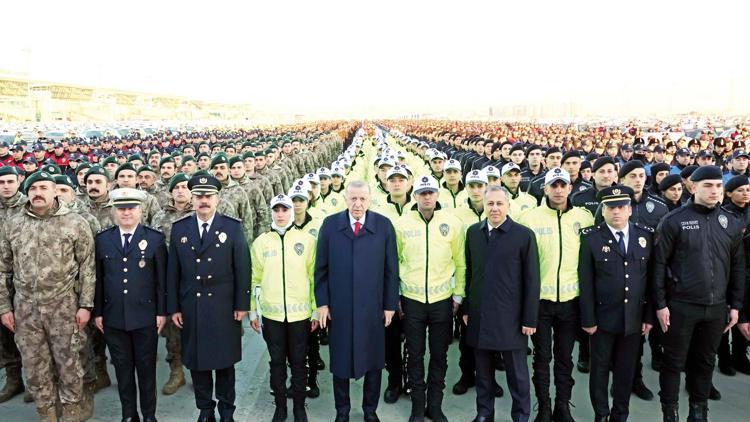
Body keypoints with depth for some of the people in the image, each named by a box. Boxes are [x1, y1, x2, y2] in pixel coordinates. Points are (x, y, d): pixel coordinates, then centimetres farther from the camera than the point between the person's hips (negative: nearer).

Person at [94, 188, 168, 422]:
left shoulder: (155, 238, -2)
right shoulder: (102, 239, 4)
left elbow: (162, 278, -2)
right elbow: (98, 278, 5)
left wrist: (161, 312, -4)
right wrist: (97, 312, 4)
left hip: (145, 316, -2)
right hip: (113, 317, 2)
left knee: (146, 367, 9)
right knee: (122, 368, 12)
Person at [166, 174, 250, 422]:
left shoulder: (233, 228, -2)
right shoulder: (179, 229, 4)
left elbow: (242, 269, -4)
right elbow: (173, 271, 4)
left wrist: (242, 305, -7)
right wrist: (173, 307, 2)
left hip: (224, 308, -2)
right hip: (191, 309, 2)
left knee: (225, 362, 9)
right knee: (196, 362, 10)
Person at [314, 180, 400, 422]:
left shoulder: (384, 225, -2)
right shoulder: (330, 224, -1)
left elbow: (391, 269, 0)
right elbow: (321, 268, 2)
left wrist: (390, 304, 0)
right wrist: (322, 302, -2)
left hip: (373, 307, 0)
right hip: (338, 307, 0)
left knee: (373, 361, 12)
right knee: (340, 360, 12)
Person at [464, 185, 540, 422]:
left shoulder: (524, 235, -7)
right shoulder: (473, 232, 5)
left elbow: (531, 281, -6)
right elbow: (469, 272, 9)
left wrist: (530, 319, -7)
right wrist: (466, 308, 8)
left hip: (510, 316, -3)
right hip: (479, 315, 3)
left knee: (517, 372, 9)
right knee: (483, 370, 15)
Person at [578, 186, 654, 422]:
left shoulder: (646, 236, 2)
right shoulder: (591, 238, -7)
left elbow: (651, 278, 4)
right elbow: (586, 283, -9)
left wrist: (649, 316, 1)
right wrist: (588, 319, -10)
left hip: (634, 319, 3)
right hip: (603, 318, -2)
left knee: (627, 370, 14)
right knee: (600, 369, 11)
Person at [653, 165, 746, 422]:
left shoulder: (732, 223, 5)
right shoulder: (674, 221, -8)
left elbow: (738, 266, 10)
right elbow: (659, 264, -8)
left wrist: (735, 305, 7)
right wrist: (660, 304, -9)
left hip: (717, 307, 4)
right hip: (680, 306, -4)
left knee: (706, 362, 15)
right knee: (674, 362, 7)